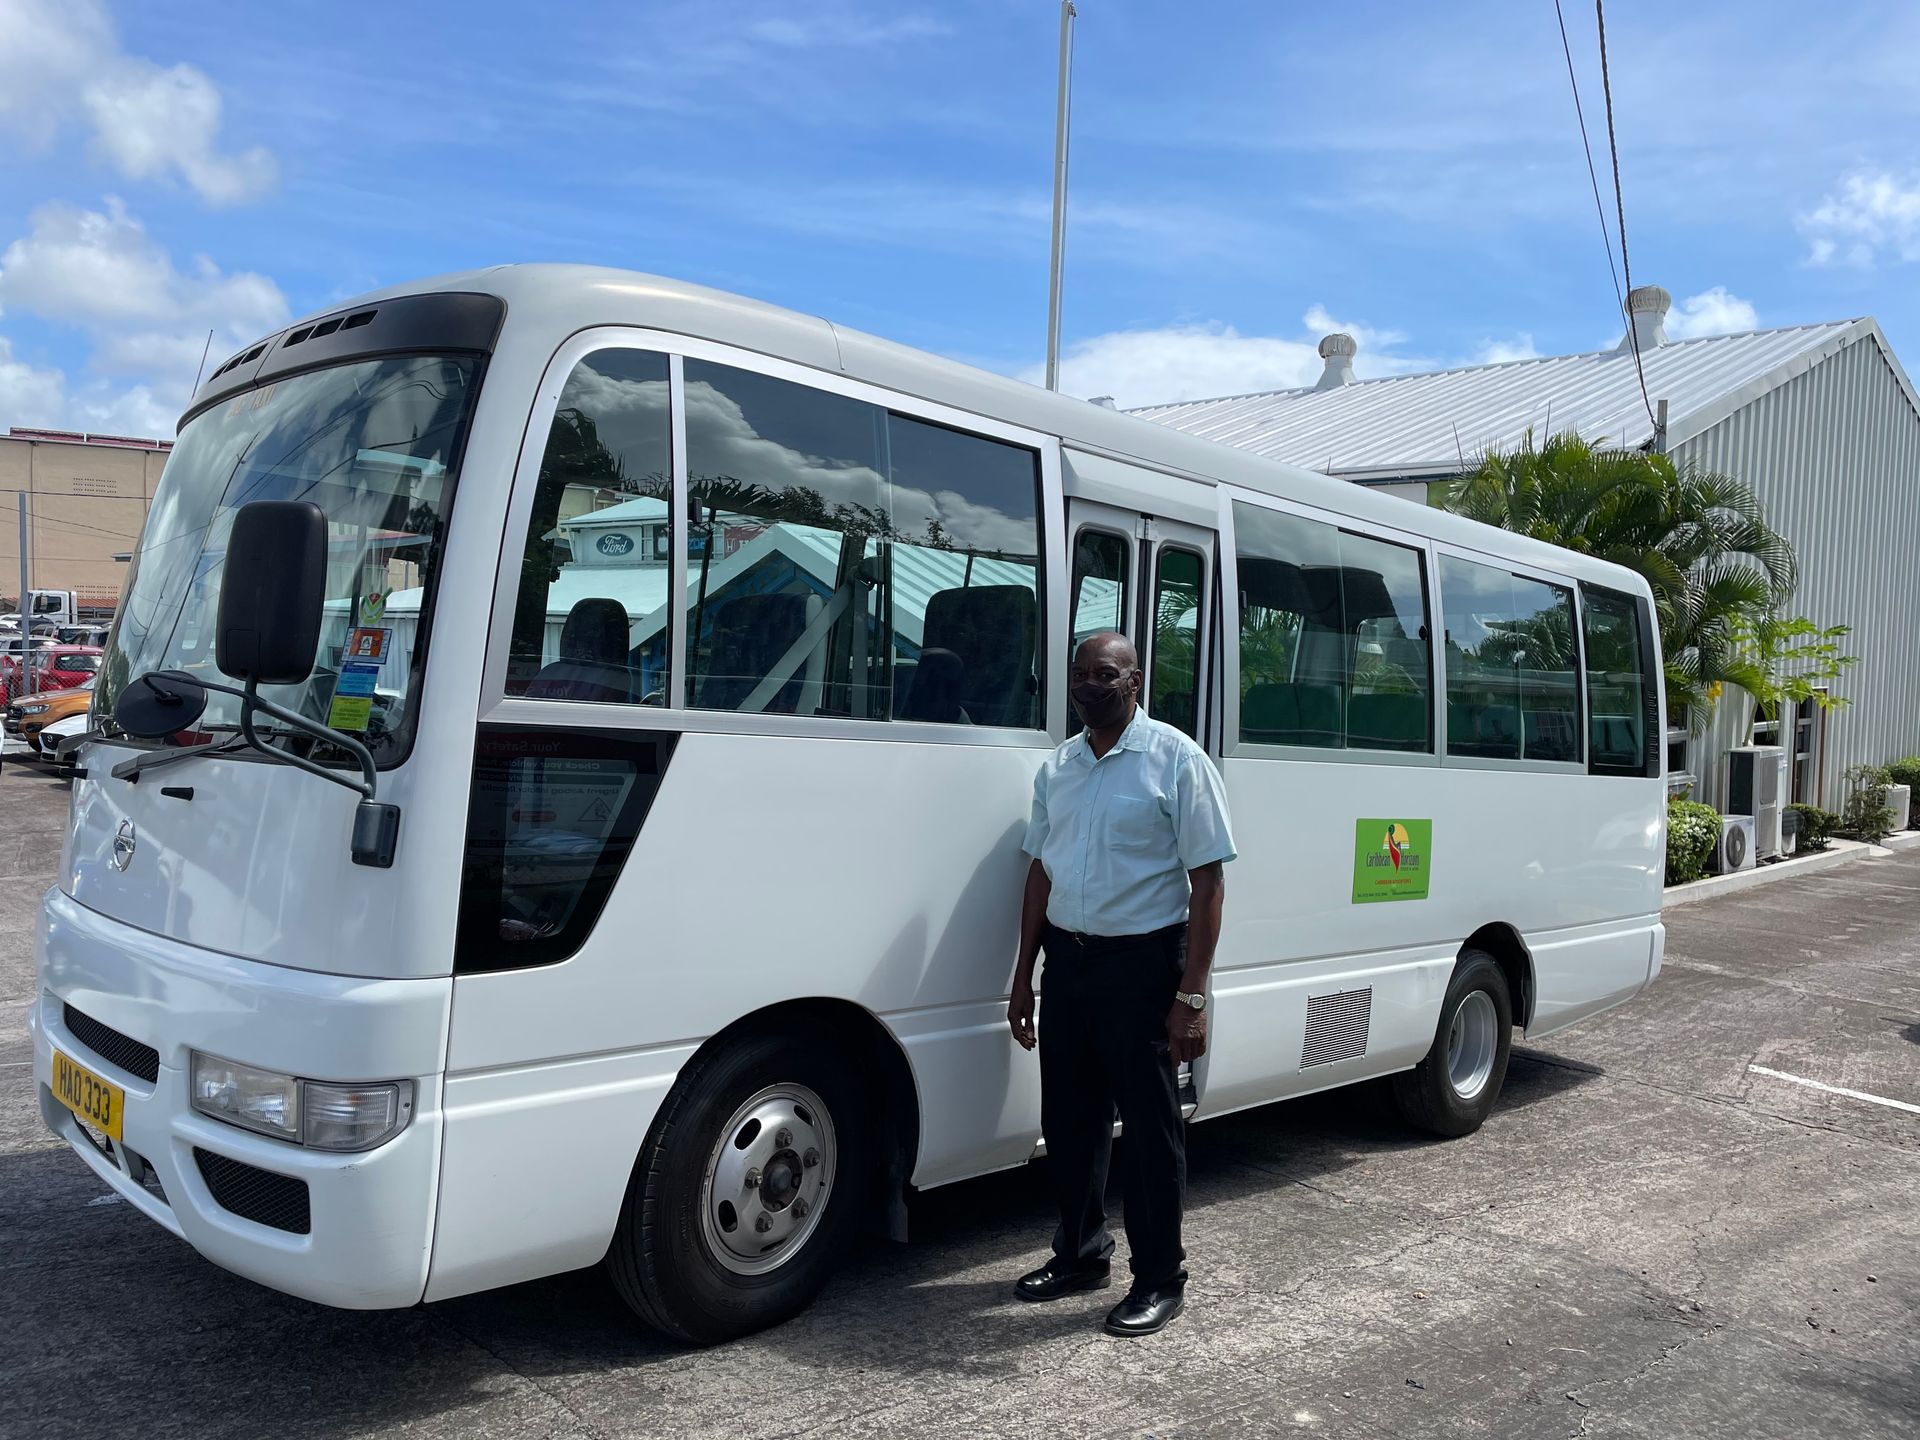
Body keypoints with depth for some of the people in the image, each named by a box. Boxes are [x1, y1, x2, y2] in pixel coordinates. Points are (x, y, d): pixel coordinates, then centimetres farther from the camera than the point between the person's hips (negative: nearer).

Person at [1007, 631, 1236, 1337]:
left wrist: (1191, 997, -16)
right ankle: (1081, 1254, 33)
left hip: (1141, 963, -6)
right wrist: (1023, 977, 12)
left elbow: (1207, 883, -11)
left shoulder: (1176, 760, -8)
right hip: (1066, 960, 6)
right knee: (1068, 1119, 14)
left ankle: (1159, 1278, 19)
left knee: (1150, 1125, 4)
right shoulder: (1057, 767, 10)